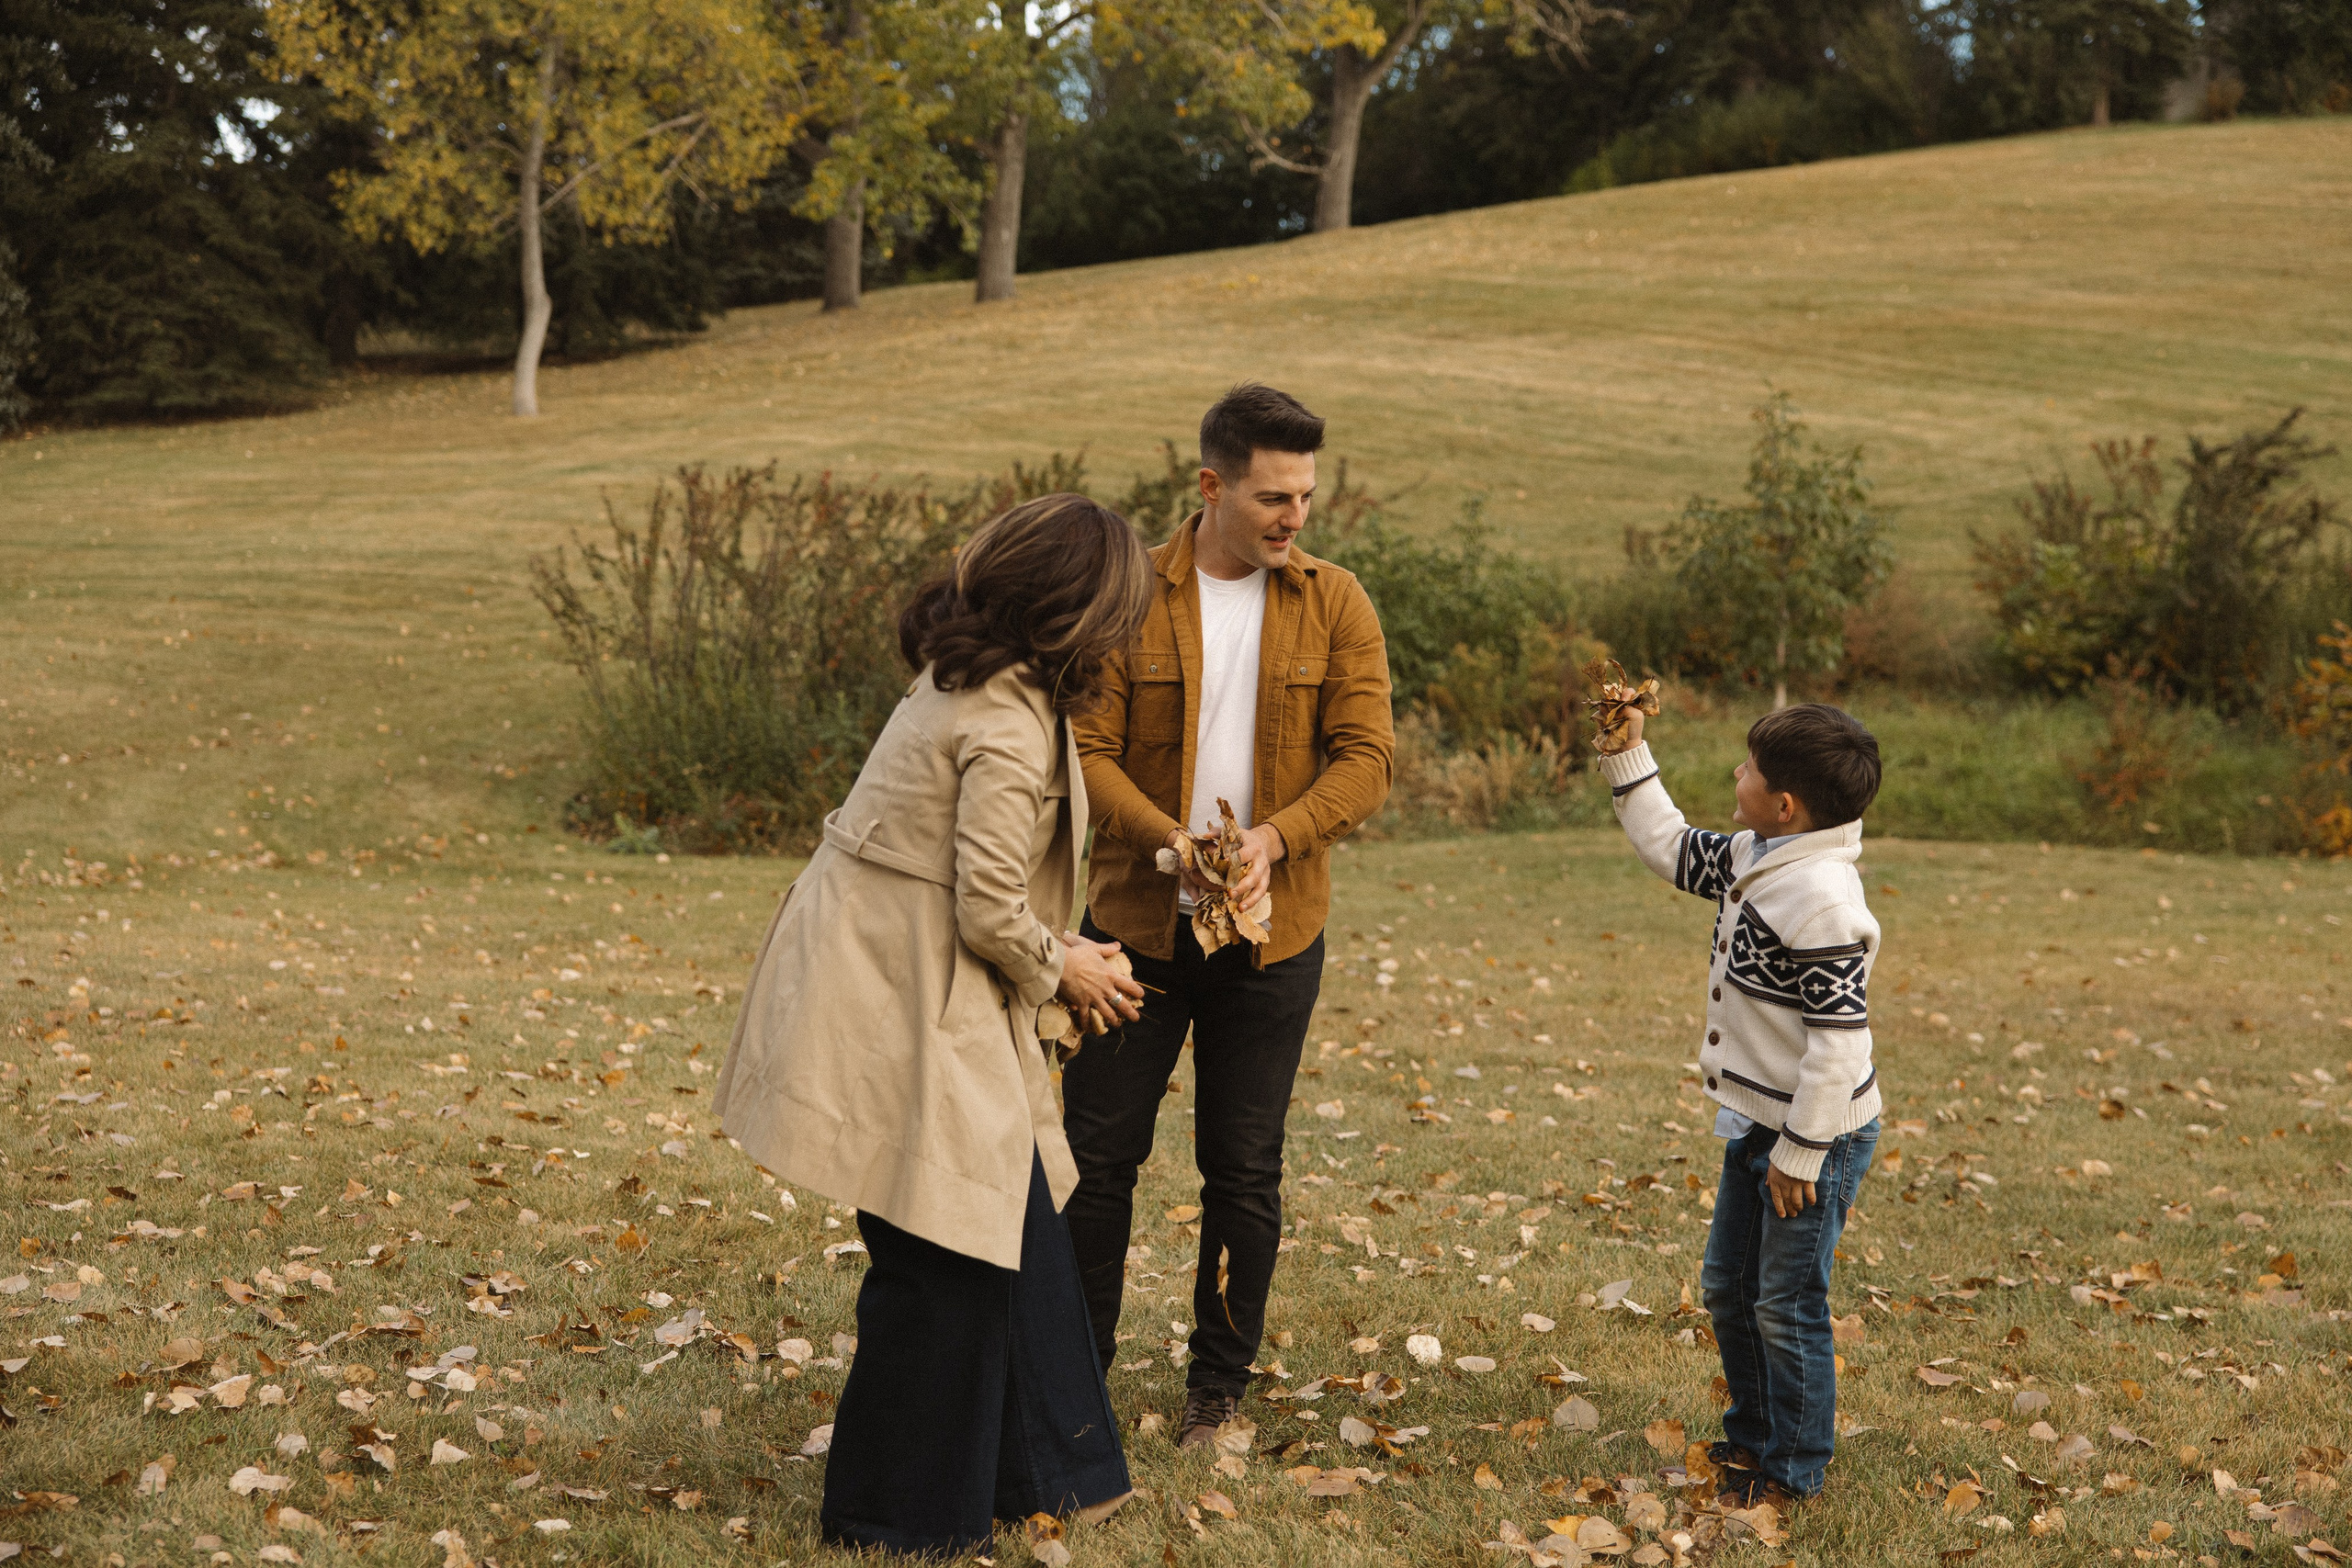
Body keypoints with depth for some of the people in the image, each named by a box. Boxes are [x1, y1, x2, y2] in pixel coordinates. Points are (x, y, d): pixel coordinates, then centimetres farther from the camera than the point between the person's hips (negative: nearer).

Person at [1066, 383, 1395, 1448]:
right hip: (1135, 920, 0)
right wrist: (1171, 843, -24)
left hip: (1272, 932, 1)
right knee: (1098, 1152, 6)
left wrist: (1271, 839, -22)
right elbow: (1088, 749, -8)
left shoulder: (1335, 606, -1)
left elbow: (1366, 758, -5)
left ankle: (1218, 1386, 25)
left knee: (1244, 1170, 9)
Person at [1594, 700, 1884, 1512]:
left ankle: (1793, 1469, 19)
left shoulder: (1821, 902, -27)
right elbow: (1671, 847, 20)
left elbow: (1839, 1041, -27)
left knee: (1787, 1306, 3)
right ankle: (1751, 1437, 37)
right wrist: (1628, 756, 13)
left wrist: (1800, 1152, -22)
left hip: (1817, 1137, -10)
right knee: (1728, 1288, 20)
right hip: (1756, 1123, 10)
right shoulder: (1751, 859, 2)